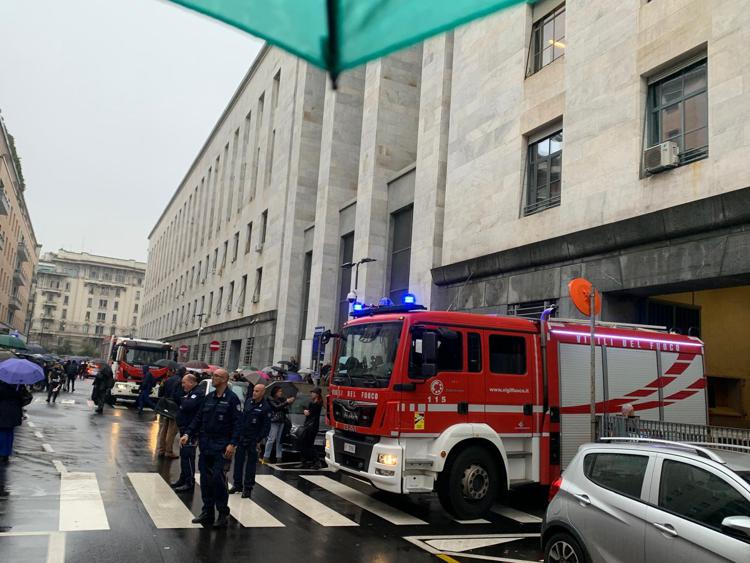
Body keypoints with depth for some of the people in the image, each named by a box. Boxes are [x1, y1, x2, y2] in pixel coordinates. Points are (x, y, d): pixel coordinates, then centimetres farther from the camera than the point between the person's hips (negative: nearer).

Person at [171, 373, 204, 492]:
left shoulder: (198, 393, -15)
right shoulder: (189, 393, 18)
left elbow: (188, 405, -29)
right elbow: (183, 405, 24)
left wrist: (182, 399, -10)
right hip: (185, 428, 11)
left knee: (187, 455, -8)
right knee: (184, 454, 16)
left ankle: (189, 482, -4)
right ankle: (183, 479, 27)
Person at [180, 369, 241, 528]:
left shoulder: (232, 399, -9)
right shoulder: (209, 397, 10)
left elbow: (238, 423, -13)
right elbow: (198, 418, 14)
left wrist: (232, 444, -21)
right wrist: (188, 434, 3)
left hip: (222, 447, -6)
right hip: (205, 444, 6)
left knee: (218, 479, -8)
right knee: (205, 479, 10)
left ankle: (223, 513, 6)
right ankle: (207, 512, 21)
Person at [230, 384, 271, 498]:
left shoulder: (265, 407, -11)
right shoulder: (248, 401, 5)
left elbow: (266, 426, -11)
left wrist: (259, 440, -15)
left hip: (253, 440, -5)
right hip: (242, 437, 5)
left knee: (251, 463, 3)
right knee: (238, 460, 11)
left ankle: (248, 488, 13)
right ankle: (237, 484, 24)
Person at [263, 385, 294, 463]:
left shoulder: (282, 399, 14)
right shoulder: (270, 399, 1)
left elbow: (287, 410, 9)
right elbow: (276, 407, -13)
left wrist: (289, 403, -10)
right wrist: (286, 402, -16)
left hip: (282, 421, 4)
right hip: (274, 421, -4)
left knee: (279, 439, 2)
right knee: (272, 439, -7)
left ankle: (279, 457, 5)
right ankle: (266, 456, -1)